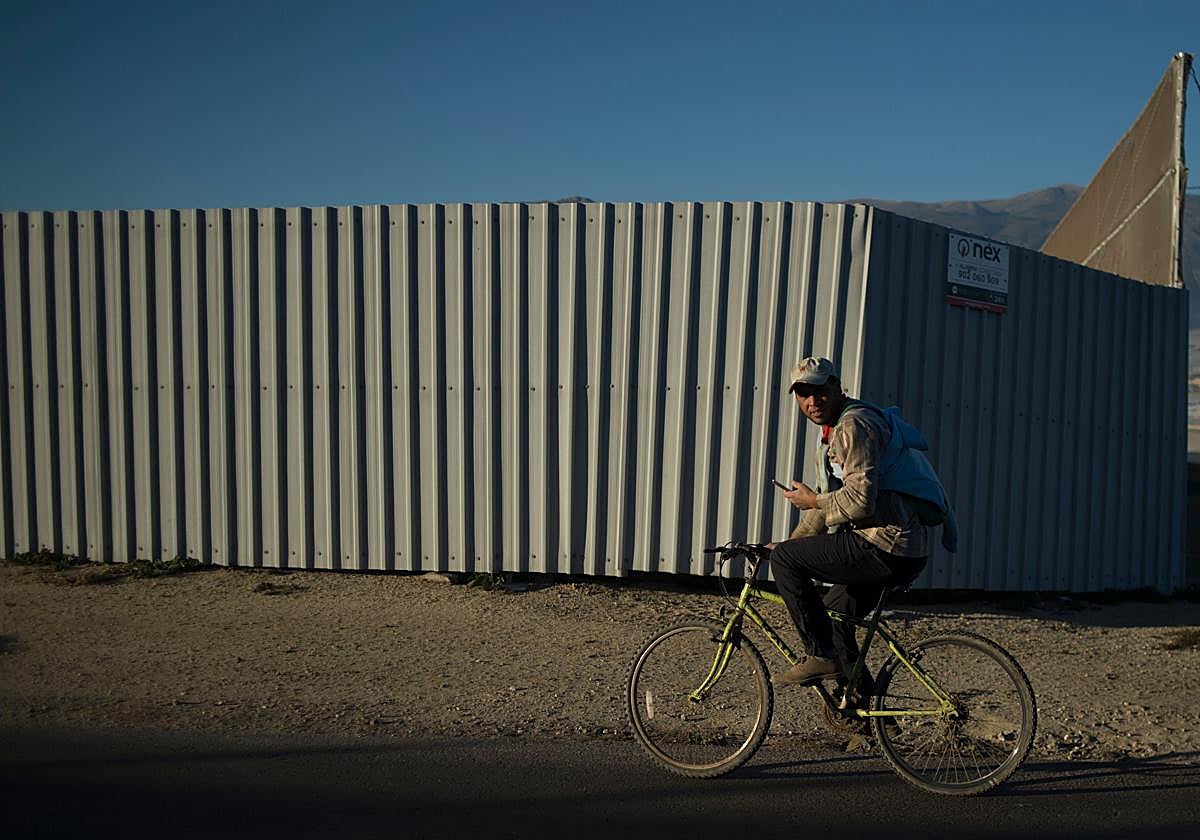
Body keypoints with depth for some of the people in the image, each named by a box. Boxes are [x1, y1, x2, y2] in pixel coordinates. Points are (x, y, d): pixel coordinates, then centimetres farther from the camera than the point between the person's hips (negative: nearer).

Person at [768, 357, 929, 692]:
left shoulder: (854, 425, -13)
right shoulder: (833, 430, 21)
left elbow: (859, 501, -25)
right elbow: (828, 503, 28)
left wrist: (812, 501, -8)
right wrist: (790, 542, 21)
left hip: (885, 548, -11)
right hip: (901, 551, 11)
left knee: (784, 559, -10)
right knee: (832, 616, 22)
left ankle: (821, 656, -6)